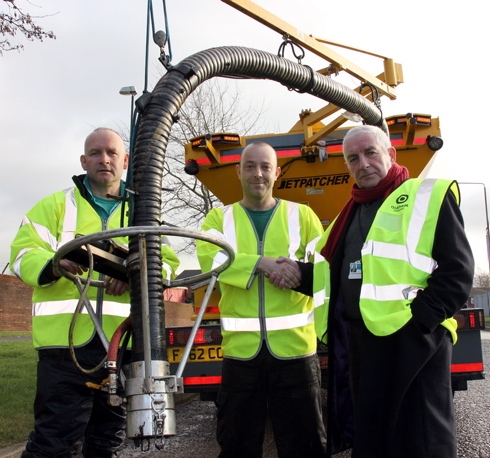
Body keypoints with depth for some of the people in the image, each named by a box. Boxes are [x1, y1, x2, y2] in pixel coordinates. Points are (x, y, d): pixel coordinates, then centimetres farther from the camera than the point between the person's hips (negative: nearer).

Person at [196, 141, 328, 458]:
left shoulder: (302, 215, 9)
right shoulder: (220, 218, 9)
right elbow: (209, 258, -11)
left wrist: (299, 274, -22)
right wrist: (263, 263, -22)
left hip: (294, 345, 0)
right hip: (241, 348, 1)